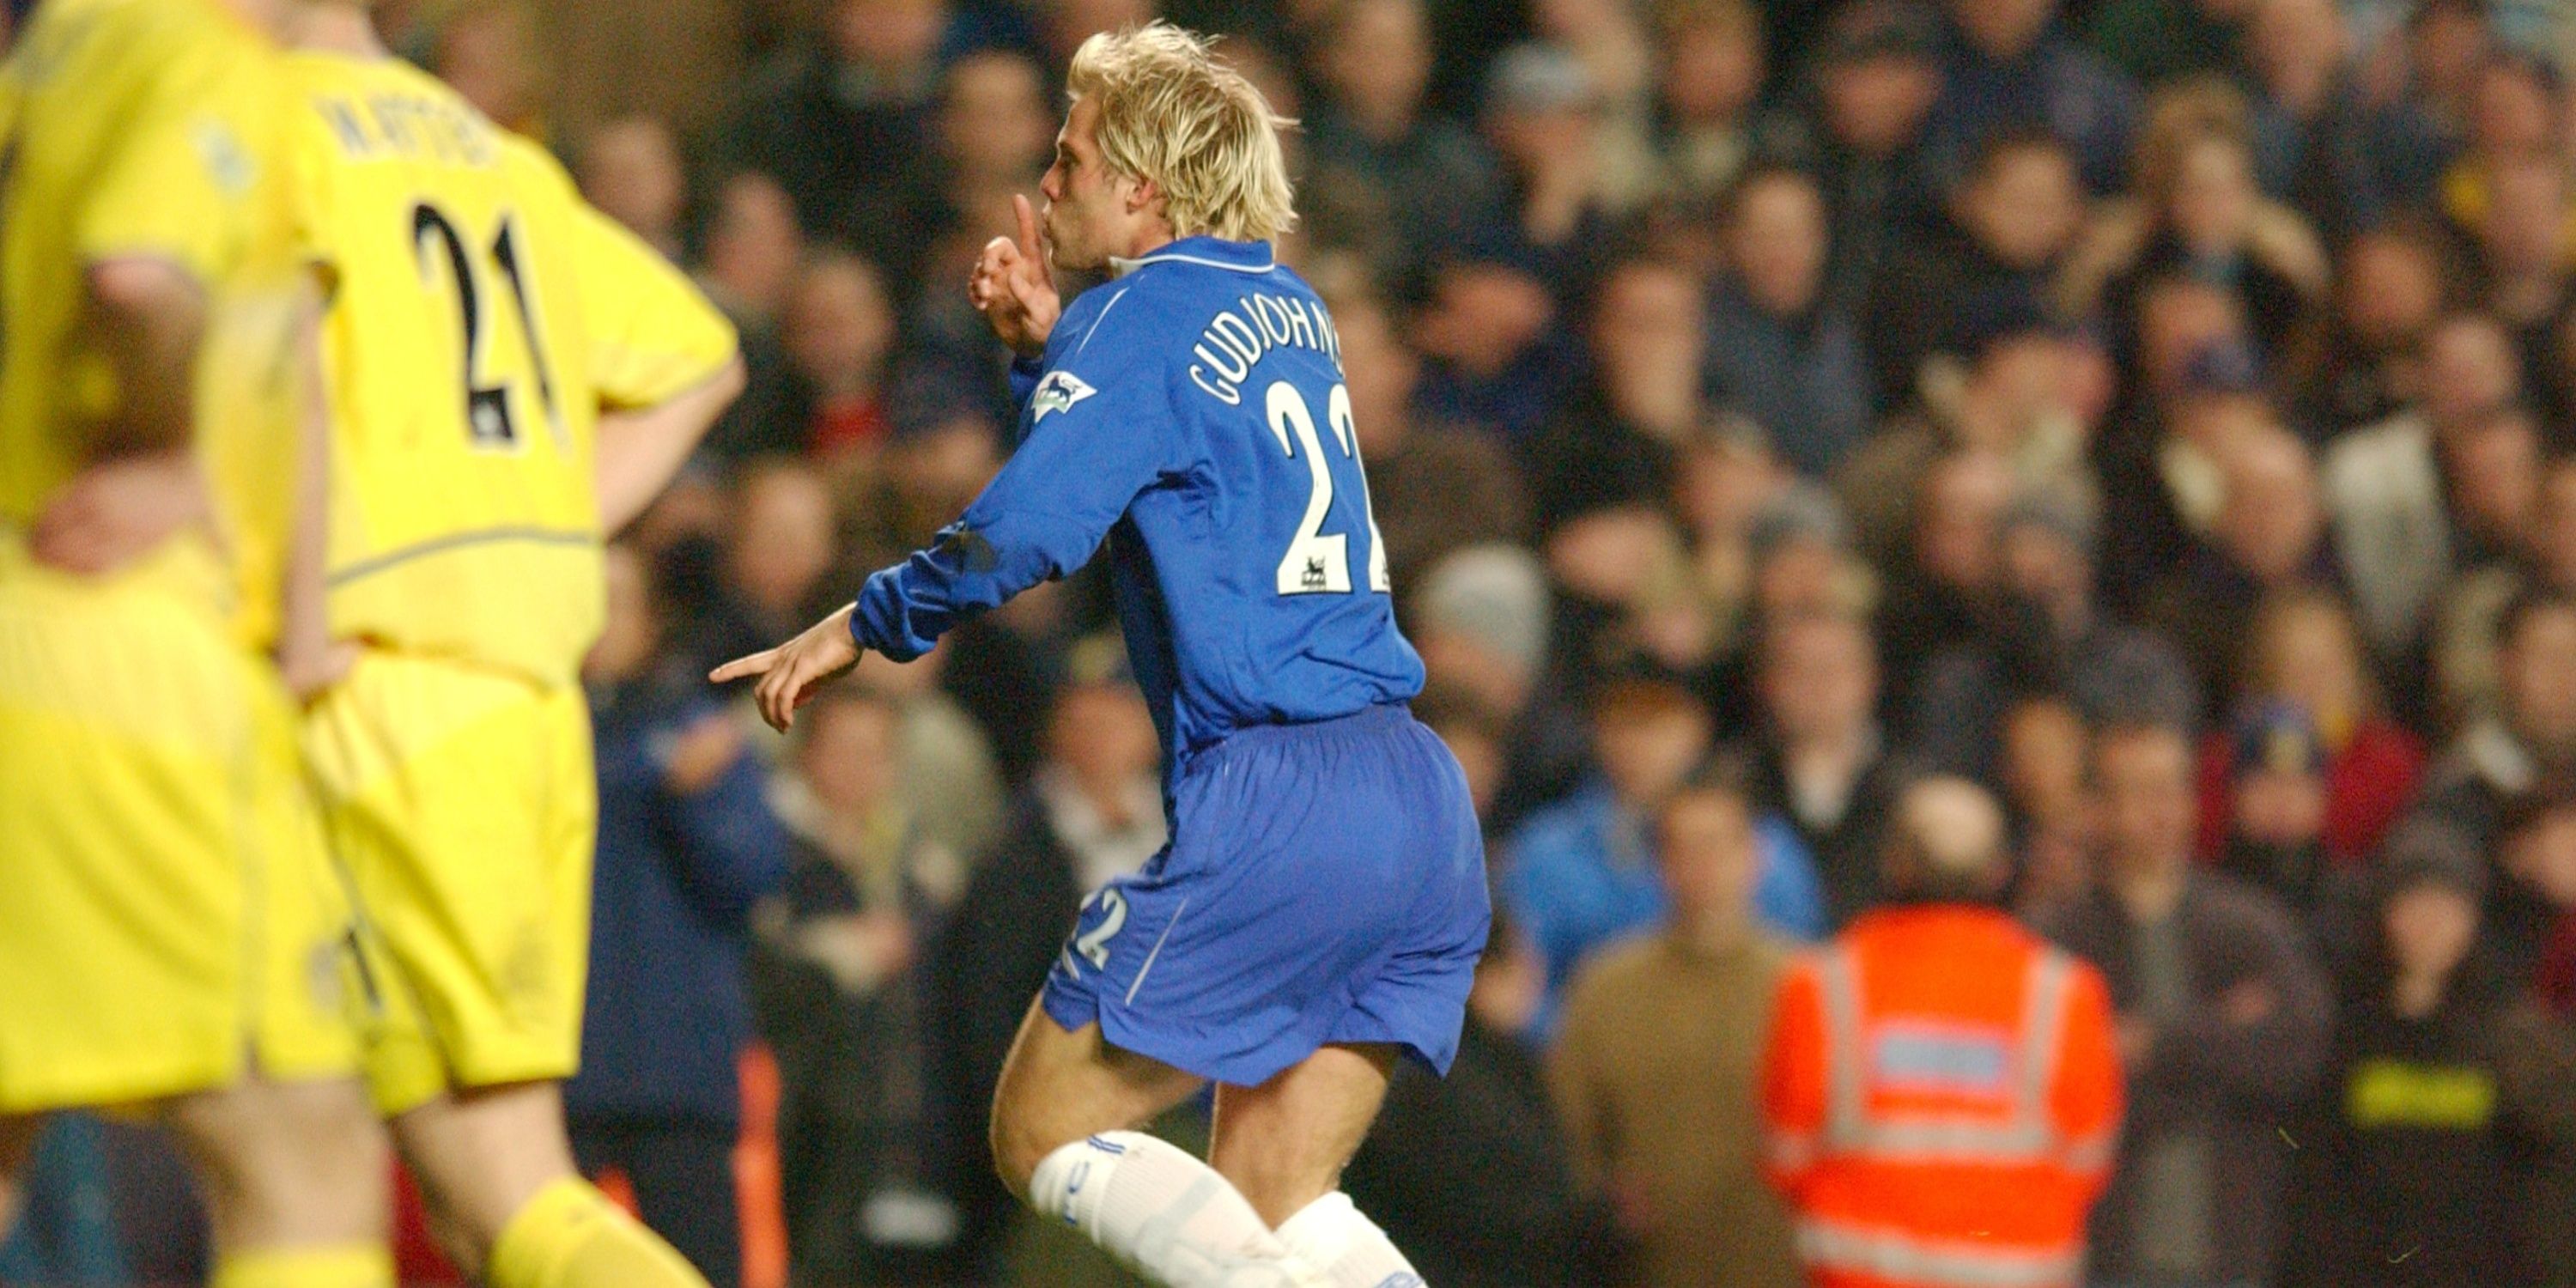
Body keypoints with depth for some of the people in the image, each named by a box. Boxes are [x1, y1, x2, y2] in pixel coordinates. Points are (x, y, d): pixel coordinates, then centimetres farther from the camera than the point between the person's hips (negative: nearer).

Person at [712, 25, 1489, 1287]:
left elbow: (1024, 529, -17)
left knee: (1045, 1134, 2)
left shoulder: (1145, 314, -6)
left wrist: (861, 626, -1)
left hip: (1273, 806, -8)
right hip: (1425, 801, 8)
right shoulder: (1288, 309, 19)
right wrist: (1046, 347, 17)